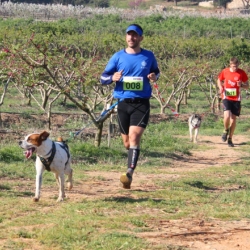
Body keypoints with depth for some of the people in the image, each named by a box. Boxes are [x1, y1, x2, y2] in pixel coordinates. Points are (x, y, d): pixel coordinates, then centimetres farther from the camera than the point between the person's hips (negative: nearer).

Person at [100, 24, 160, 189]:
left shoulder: (148, 56, 4)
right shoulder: (118, 57, 4)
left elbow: (156, 71, 20)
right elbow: (103, 78, 6)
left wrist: (154, 76, -4)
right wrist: (112, 78, -17)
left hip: (141, 103, -2)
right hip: (123, 102, 2)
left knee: (134, 136, -19)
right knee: (127, 142, 10)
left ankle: (130, 173, -27)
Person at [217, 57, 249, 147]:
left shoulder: (242, 73, -2)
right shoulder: (224, 72, -2)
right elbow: (219, 80, 16)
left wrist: (241, 85, -17)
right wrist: (221, 87, -5)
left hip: (236, 99, 1)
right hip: (226, 97, -1)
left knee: (233, 119, 3)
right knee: (227, 116, -21)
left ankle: (230, 139, 18)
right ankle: (226, 130, 10)